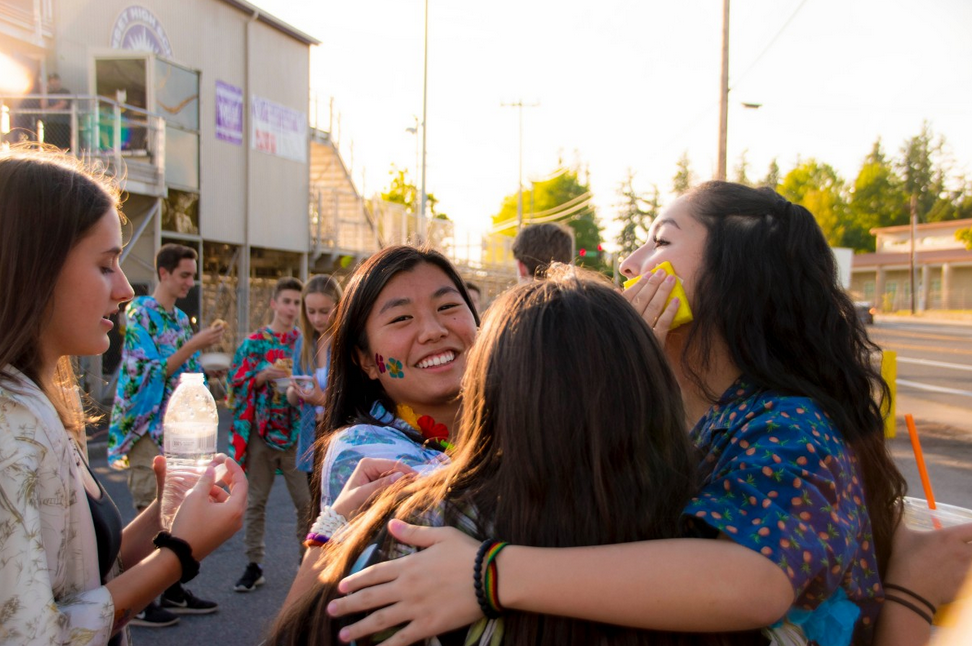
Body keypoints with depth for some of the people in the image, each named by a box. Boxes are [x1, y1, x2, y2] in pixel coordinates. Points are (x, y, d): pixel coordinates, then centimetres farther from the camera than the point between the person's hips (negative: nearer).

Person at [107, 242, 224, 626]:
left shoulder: (181, 319, 13)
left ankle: (173, 593, 20)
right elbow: (149, 373, -16)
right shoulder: (139, 313, -9)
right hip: (147, 428, -7)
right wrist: (194, 345, -20)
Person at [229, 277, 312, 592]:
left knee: (306, 501, 0)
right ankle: (254, 564, 18)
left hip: (296, 432, 0)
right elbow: (236, 383, 1)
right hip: (260, 431, 0)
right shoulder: (253, 343, 3)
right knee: (256, 501, 7)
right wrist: (263, 376, -15)